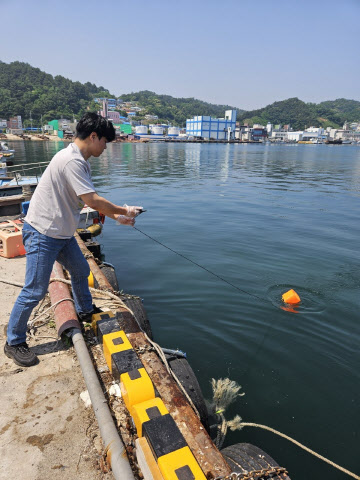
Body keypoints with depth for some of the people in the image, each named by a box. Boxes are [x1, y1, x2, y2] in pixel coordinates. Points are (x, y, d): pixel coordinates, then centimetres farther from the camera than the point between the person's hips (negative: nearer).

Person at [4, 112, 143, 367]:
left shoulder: (80, 162, 10)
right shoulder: (71, 160, -23)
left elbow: (90, 201, 14)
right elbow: (93, 201, -25)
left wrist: (117, 216, 8)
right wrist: (123, 210, -11)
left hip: (63, 233, 10)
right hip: (42, 234, -10)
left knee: (81, 271, 22)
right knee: (35, 290, -2)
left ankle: (86, 311, 46)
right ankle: (14, 342, 17)